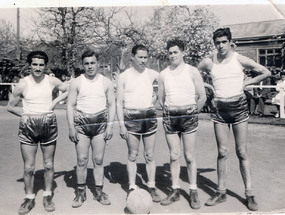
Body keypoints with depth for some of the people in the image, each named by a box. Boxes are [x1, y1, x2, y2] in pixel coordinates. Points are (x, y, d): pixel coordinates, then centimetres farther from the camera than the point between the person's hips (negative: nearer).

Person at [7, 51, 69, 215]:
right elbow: (10, 106, 7)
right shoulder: (23, 84, -2)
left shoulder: (52, 81, 0)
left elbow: (67, 90, 17)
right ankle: (29, 199, 20)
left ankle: (48, 197, 24)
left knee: (49, 165, 9)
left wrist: (55, 102, 4)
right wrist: (26, 114, -3)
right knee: (29, 167, 3)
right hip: (28, 127, -1)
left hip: (49, 125, 1)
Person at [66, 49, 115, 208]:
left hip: (100, 123, 1)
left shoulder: (106, 82, 5)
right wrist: (71, 127, -6)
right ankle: (81, 193, 15)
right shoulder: (76, 83, 3)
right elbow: (70, 105, 2)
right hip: (81, 123, 0)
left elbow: (112, 105, 5)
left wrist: (110, 126, -3)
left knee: (98, 160, 5)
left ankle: (99, 191, 17)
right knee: (82, 160, 1)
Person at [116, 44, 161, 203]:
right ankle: (132, 187, 16)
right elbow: (119, 102, 0)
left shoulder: (153, 74, 6)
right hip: (131, 117, -1)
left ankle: (152, 187, 17)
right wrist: (121, 124, -7)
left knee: (150, 155, 6)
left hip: (149, 116, 2)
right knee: (132, 155, 6)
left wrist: (155, 98, 4)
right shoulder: (124, 77, 1)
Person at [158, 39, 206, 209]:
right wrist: (169, 111, 12)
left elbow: (202, 96, 4)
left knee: (190, 156, 0)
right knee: (174, 156, 5)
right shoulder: (163, 74, 9)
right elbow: (161, 99, 17)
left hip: (188, 117, -2)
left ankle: (194, 192, 10)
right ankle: (175, 191, 15)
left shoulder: (192, 71, 2)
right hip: (170, 117, 3)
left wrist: (193, 112, 8)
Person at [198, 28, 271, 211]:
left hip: (239, 107, -1)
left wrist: (246, 83, -1)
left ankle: (249, 194, 10)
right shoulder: (209, 62, 1)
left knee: (242, 152, 1)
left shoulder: (240, 59, -3)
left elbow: (266, 72, 3)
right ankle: (221, 192, 15)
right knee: (222, 152, 4)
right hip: (220, 108, 2)